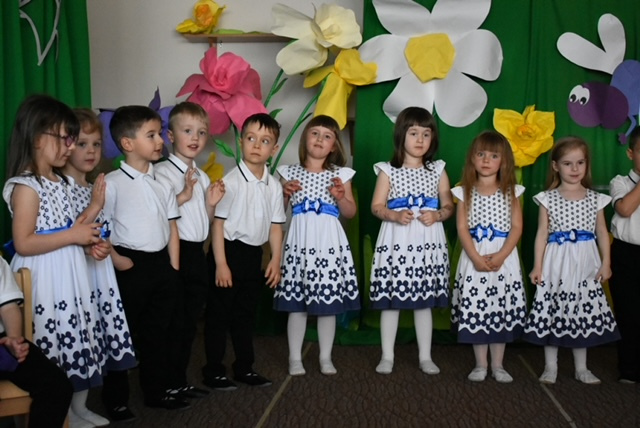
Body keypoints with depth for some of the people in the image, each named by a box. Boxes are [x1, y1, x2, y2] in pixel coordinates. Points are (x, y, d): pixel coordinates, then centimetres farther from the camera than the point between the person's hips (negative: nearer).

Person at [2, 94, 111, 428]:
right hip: (46, 280, -9)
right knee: (55, 347, 0)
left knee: (80, 338, 16)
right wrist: (73, 236, -20)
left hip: (72, 274, 9)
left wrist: (88, 243, 4)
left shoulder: (60, 180, 10)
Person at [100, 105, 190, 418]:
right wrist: (116, 260, -16)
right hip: (131, 266, -6)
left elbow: (172, 227, 11)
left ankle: (157, 390, 29)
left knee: (159, 331, 15)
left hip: (161, 263, 6)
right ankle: (115, 398, 18)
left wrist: (173, 267, 8)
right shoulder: (112, 183, -10)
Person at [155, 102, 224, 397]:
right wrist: (184, 195, -25)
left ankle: (180, 380, 24)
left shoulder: (202, 176, 16)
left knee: (190, 321, 13)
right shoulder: (163, 172, -10)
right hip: (175, 252, -8)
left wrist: (211, 202, 3)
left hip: (197, 252, 8)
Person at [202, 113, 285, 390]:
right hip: (230, 250, -6)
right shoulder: (231, 181, -13)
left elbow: (275, 226, 9)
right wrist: (221, 263, -16)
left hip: (254, 255, 6)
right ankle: (213, 371, 14)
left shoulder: (274, 186, 4)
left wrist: (276, 260, 3)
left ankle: (244, 367, 28)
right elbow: (218, 223, -14)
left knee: (246, 314, 17)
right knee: (219, 314, 4)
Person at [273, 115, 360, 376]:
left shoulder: (340, 175, 7)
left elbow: (351, 212, 10)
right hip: (300, 241, 0)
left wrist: (341, 196, -8)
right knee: (296, 302, 2)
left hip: (329, 242, 0)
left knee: (329, 302, 4)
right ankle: (295, 358, 15)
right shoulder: (290, 173, 5)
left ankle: (326, 358, 18)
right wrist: (285, 194, -8)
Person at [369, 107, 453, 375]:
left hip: (427, 242, 2)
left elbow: (449, 206, 10)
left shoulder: (438, 171, 7)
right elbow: (377, 207, 1)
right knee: (390, 300, 2)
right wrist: (395, 215, -17)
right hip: (395, 242, -1)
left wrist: (437, 216, -10)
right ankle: (387, 356, 15)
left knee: (425, 301, 8)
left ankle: (425, 357, 19)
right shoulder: (388, 171, 1)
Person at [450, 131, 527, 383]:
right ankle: (480, 365, 14)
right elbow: (462, 228, -3)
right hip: (474, 259, 0)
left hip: (504, 259, 0)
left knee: (502, 310, 4)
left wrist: (500, 256, -16)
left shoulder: (511, 192, 3)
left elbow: (517, 227, -3)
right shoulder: (465, 192, 3)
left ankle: (497, 365, 16)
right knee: (475, 310, 1)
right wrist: (476, 257, -16)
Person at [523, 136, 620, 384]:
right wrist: (537, 266, -4)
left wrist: (606, 263, 0)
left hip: (585, 264, 2)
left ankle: (581, 368, 20)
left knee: (584, 312, 7)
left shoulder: (595, 199, 6)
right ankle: (550, 367, 15)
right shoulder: (548, 198, 0)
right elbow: (542, 233, 0)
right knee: (552, 311, 1)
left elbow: (602, 233, 9)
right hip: (556, 264, -2)